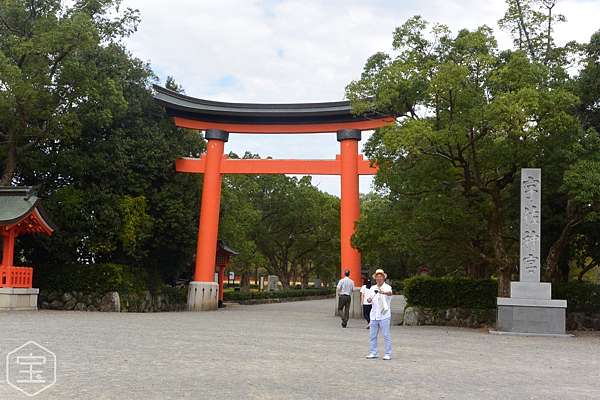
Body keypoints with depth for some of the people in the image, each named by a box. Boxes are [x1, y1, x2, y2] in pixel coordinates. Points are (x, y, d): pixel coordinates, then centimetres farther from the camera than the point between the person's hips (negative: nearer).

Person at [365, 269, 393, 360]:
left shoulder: (387, 287, -4)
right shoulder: (373, 288, 14)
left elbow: (390, 293, -27)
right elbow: (370, 299, 21)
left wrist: (383, 292, -49)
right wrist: (369, 300, -4)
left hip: (384, 315, -5)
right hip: (374, 315, 5)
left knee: (386, 335, -4)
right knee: (372, 335, 7)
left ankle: (388, 354, 2)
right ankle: (373, 353, 16)